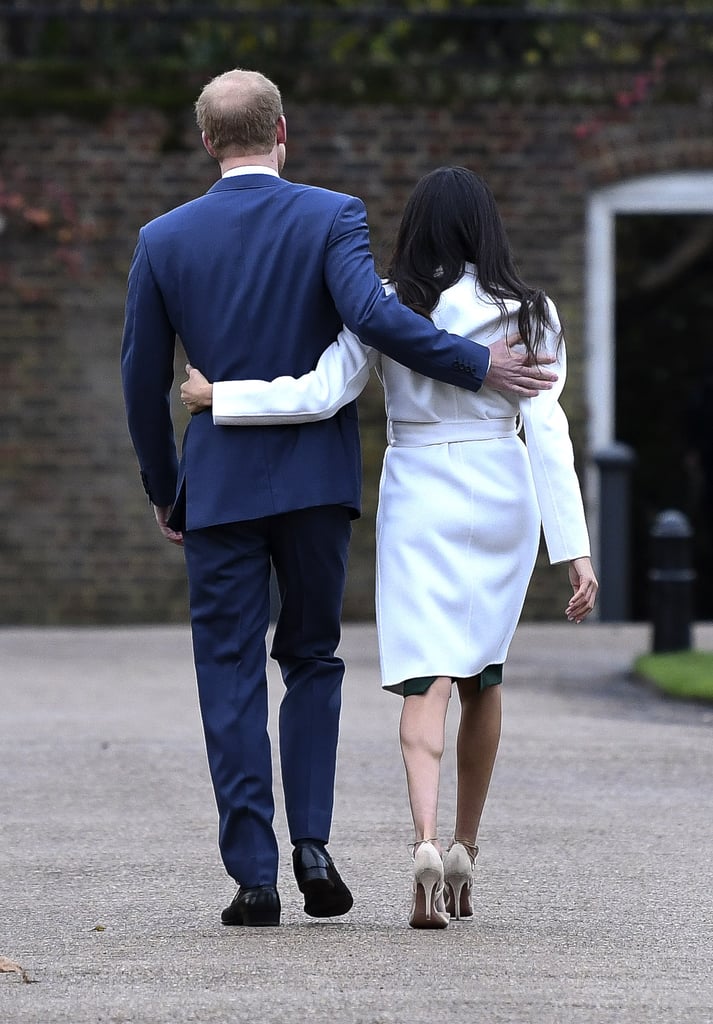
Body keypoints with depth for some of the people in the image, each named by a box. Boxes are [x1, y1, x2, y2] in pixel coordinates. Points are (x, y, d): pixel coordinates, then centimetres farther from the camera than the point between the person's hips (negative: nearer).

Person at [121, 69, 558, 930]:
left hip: (220, 484, 0)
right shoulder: (331, 216, -4)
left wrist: (164, 492, 17)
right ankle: (311, 842, 0)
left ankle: (254, 874, -3)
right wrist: (478, 365, -14)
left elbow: (143, 382, 5)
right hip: (318, 478, 0)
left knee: (231, 676, 3)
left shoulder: (164, 240, 1)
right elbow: (372, 314, -22)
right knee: (312, 661, 14)